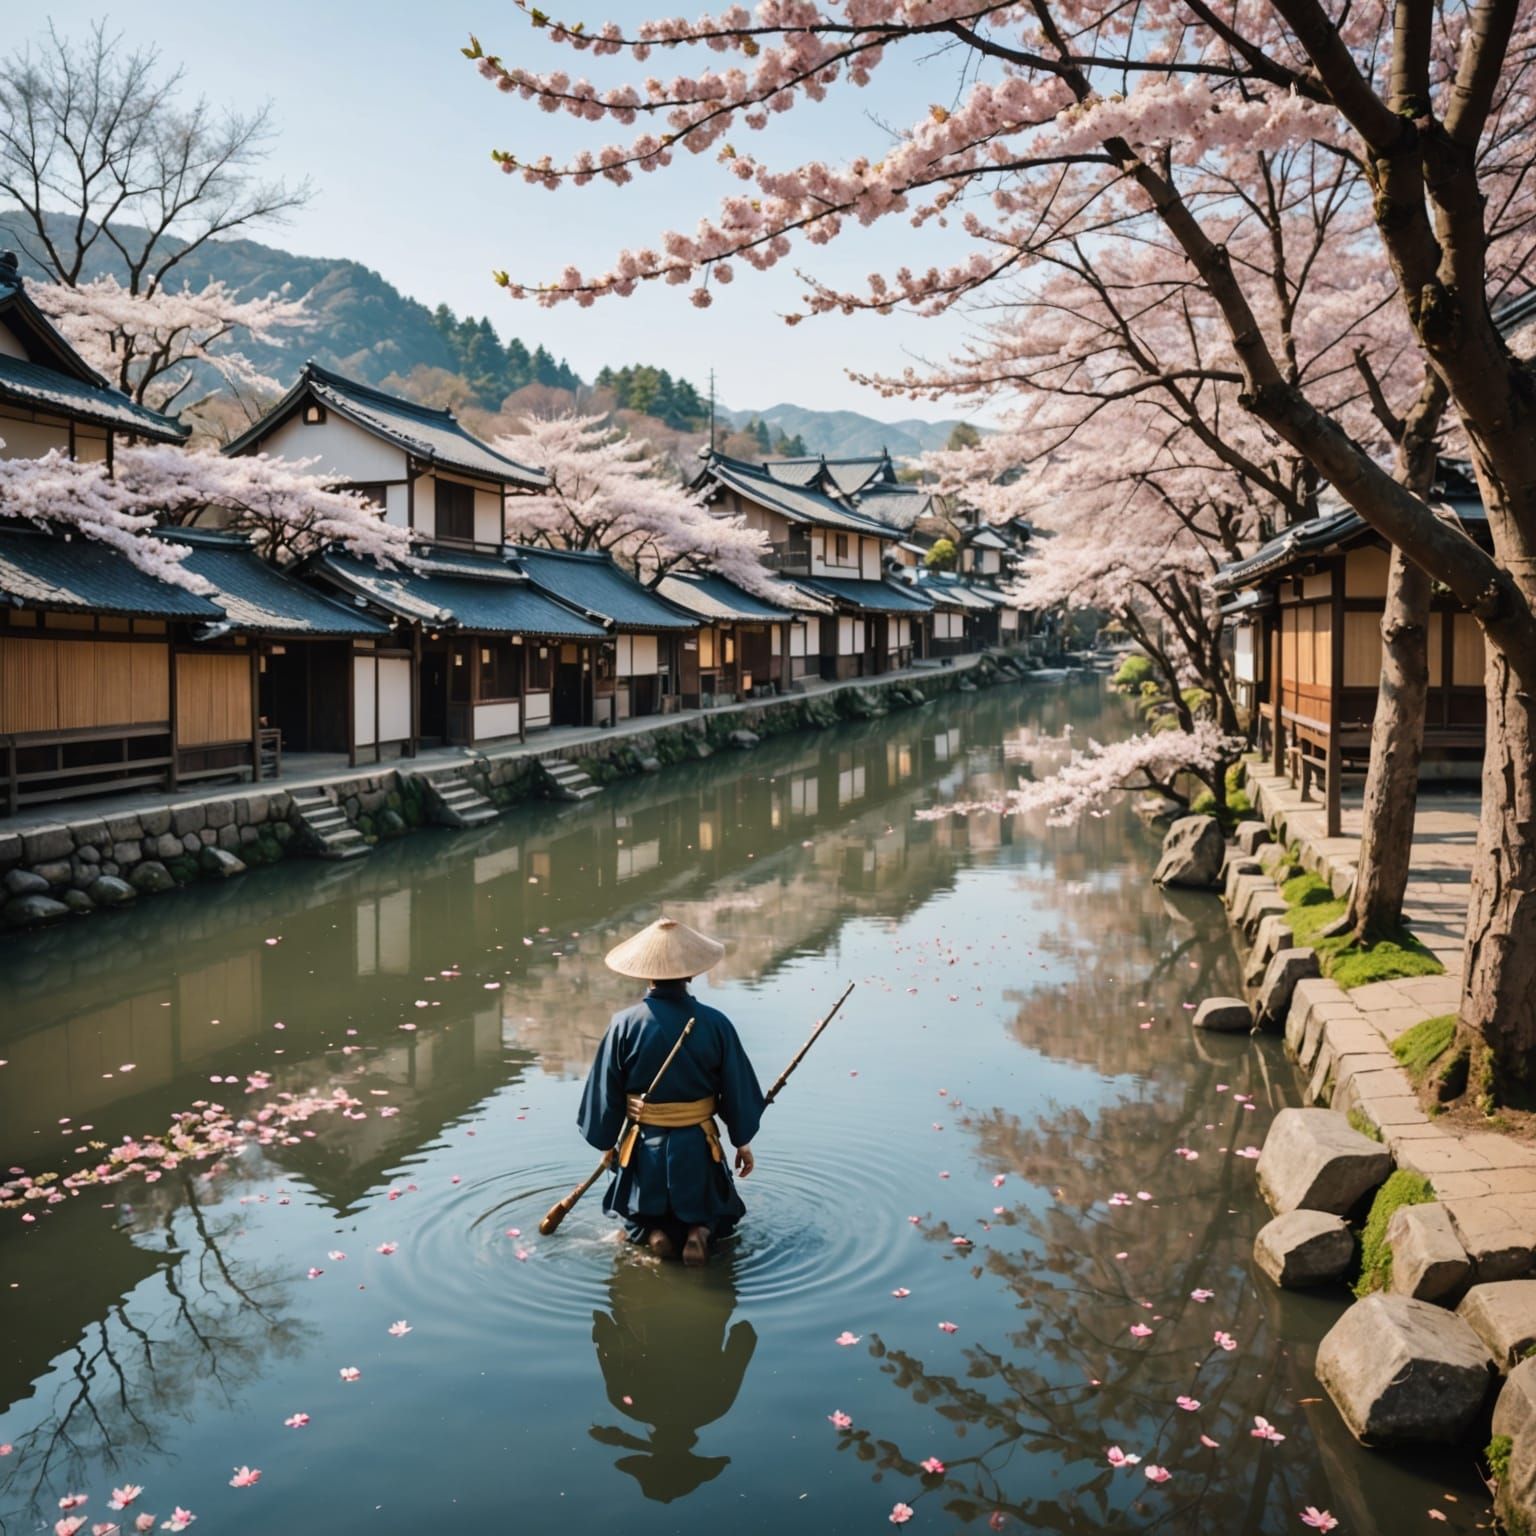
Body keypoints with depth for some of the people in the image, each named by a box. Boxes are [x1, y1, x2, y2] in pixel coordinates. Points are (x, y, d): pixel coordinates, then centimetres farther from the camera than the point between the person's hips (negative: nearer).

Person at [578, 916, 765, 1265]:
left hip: (644, 1148, 0)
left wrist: (606, 1143, 11)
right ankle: (699, 1230, -7)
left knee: (638, 1218, 27)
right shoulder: (715, 1023, -12)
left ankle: (651, 1233, -5)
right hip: (697, 1146, 0)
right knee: (716, 1216, 25)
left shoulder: (625, 1025, -14)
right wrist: (742, 1141, 13)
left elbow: (606, 1092, -5)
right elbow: (737, 1088, -2)